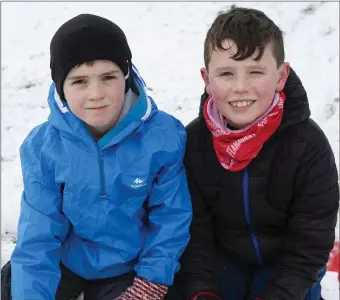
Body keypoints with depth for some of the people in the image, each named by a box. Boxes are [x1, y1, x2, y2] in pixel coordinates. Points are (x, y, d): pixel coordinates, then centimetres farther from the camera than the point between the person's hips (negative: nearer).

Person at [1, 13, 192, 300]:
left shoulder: (164, 136, -20)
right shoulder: (43, 146, -16)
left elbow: (171, 218, -11)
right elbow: (37, 233, -14)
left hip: (128, 266, -1)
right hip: (66, 259, 2)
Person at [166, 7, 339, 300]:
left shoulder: (308, 144, -23)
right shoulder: (194, 140, -16)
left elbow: (310, 243, -17)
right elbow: (193, 228, -10)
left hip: (287, 263, -2)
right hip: (221, 257, 3)